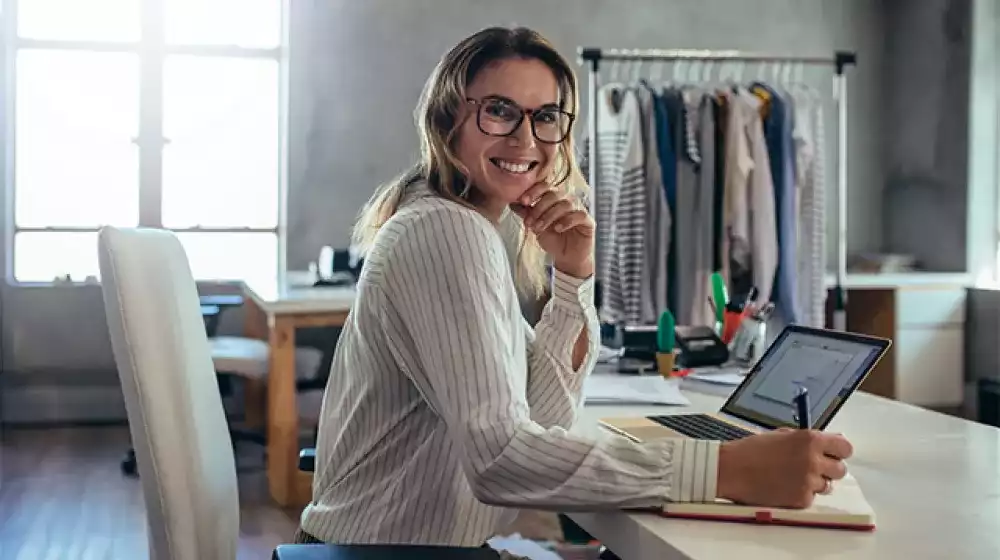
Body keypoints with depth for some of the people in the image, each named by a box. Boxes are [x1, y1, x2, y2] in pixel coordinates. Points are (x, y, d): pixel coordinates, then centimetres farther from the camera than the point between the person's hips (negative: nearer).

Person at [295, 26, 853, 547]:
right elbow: (500, 454, -30)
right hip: (389, 543, -8)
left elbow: (540, 419, 4)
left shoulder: (476, 231, 10)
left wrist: (574, 274, -8)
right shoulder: (447, 233, -19)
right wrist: (726, 469, -34)